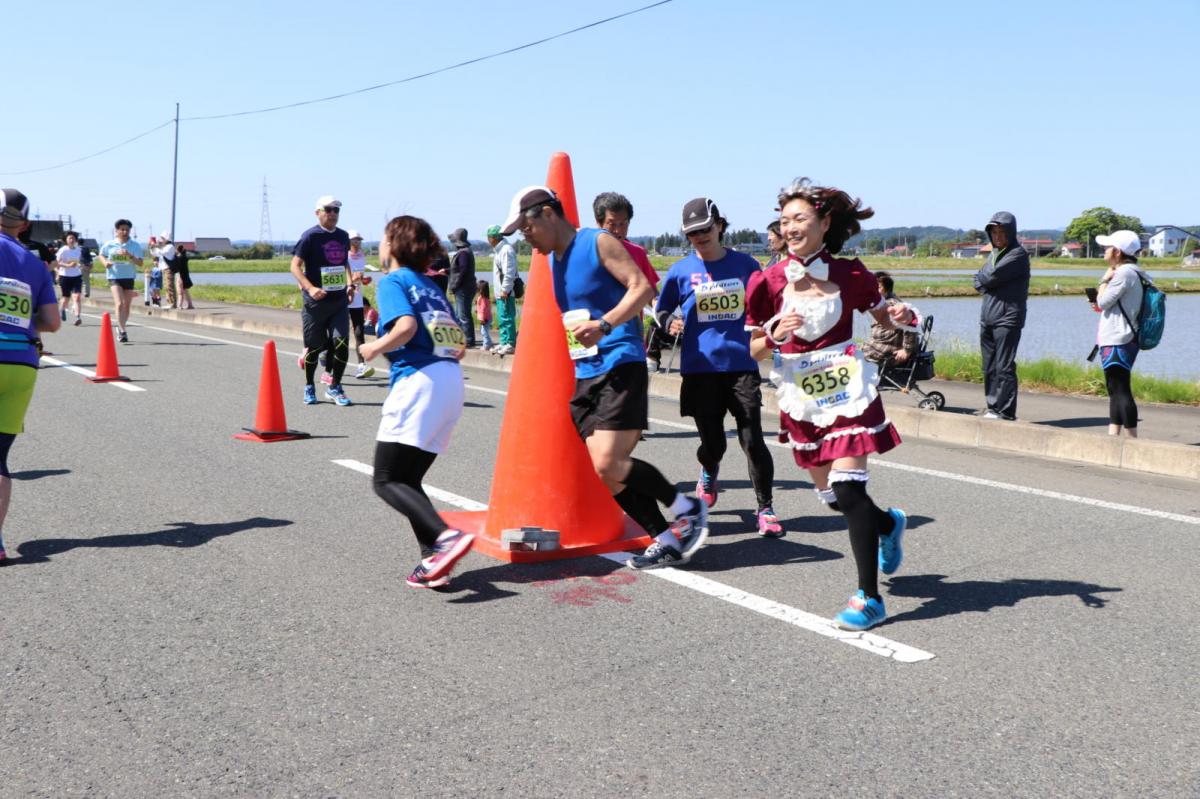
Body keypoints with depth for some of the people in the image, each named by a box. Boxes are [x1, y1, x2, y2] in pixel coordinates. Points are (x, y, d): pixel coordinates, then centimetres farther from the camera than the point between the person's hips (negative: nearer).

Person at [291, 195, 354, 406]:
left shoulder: (343, 236, 10)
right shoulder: (310, 236, -7)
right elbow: (295, 265, -11)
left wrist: (350, 282, 8)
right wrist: (310, 288, -24)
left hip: (340, 300, 4)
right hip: (315, 302, -4)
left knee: (342, 343, -8)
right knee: (315, 347, 5)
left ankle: (335, 388, 9)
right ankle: (309, 388, 27)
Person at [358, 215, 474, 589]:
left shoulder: (392, 281, 1)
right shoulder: (431, 286, 23)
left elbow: (406, 325, -17)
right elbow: (459, 344, 19)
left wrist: (375, 348, -3)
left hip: (418, 380, -8)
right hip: (452, 381, 8)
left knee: (387, 480, -4)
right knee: (408, 479, 14)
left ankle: (445, 536, -25)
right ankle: (434, 560, 3)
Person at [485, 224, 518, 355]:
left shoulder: (506, 250, -15)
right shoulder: (498, 250, 18)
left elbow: (509, 273, -20)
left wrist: (505, 290, -20)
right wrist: (501, 291, 18)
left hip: (506, 293, -10)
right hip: (500, 292, 10)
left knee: (507, 318, -8)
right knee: (502, 319, 15)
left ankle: (510, 344, -6)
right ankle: (504, 343, 22)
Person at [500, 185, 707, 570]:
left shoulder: (598, 242, -6)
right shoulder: (552, 260, 18)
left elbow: (642, 287, -14)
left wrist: (604, 325, -25)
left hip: (620, 367, -8)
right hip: (585, 375, 8)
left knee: (608, 465, -16)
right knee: (607, 470, 2)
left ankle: (687, 508, 3)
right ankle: (666, 539, 12)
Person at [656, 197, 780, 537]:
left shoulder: (745, 265, 4)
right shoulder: (681, 271, 2)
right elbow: (661, 310, 14)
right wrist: (669, 323, -7)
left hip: (742, 365, 0)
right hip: (700, 368, 0)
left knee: (752, 439, -7)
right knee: (713, 443, 6)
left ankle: (765, 509, 6)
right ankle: (709, 472, 43)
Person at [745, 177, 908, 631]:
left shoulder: (850, 274, -5)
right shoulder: (767, 282, -5)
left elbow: (883, 319, 9)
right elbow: (755, 351, 1)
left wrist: (902, 319, -13)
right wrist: (775, 336, -20)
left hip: (847, 391, -3)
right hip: (800, 398, 3)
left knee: (847, 489, -14)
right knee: (830, 495, 14)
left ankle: (869, 597, -3)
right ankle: (888, 524, 47)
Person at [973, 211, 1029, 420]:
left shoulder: (1018, 254, -7)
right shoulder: (994, 253, 19)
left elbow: (991, 277, -15)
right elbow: (979, 281, 11)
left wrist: (983, 279, 4)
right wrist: (987, 283, -8)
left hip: (1008, 318, -8)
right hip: (987, 317, 8)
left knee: (1004, 366, -8)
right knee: (989, 366, 11)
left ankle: (1005, 410, -6)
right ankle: (992, 406, 18)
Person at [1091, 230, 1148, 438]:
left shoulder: (1124, 273, -15)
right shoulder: (1131, 272, 17)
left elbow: (1103, 301, -16)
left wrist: (1105, 279, -2)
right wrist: (1101, 307, 8)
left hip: (1117, 342, -11)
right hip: (1117, 340, 11)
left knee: (1120, 390, -9)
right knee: (1115, 390, 15)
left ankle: (1132, 440, -8)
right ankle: (1113, 435, 21)